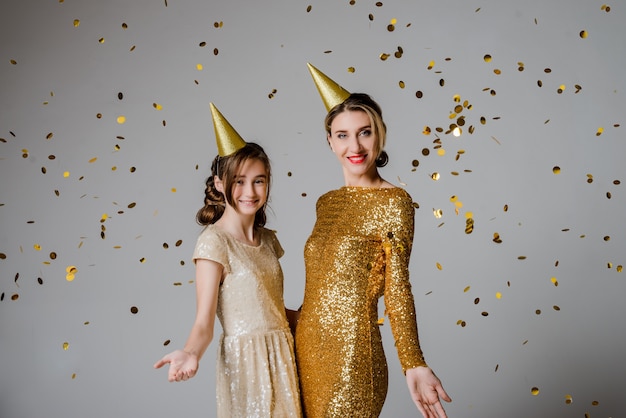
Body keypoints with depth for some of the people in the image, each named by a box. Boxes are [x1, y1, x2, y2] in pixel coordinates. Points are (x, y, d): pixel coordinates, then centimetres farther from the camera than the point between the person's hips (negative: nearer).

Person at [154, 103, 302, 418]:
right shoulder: (214, 242, -14)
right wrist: (191, 354, -36)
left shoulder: (267, 239, 8)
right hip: (245, 360, -7)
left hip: (282, 356, 7)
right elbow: (204, 321, -18)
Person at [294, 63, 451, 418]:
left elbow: (398, 289, -12)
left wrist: (414, 365, -19)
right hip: (308, 348, 6)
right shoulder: (327, 202, 9)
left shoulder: (393, 202, -10)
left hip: (351, 357, -6)